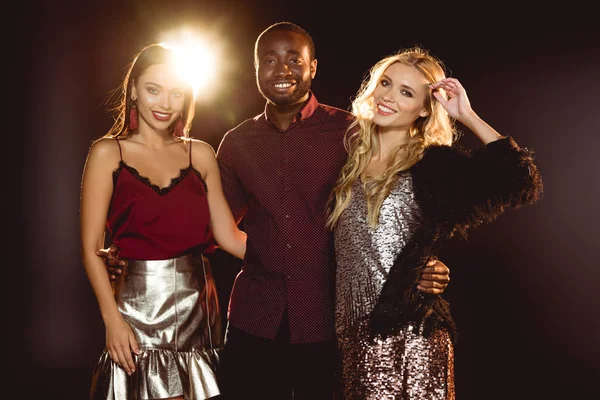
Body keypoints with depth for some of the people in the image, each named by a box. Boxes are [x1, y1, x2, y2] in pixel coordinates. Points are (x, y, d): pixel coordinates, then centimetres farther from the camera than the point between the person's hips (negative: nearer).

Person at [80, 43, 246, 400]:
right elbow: (91, 247, -3)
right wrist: (112, 318, -12)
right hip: (137, 307, -3)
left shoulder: (201, 154, 8)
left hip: (197, 306, 3)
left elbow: (228, 235, 6)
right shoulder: (108, 152, 0)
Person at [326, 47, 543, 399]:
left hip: (410, 337, -4)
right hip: (354, 334, 4)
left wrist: (467, 116, -14)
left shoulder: (435, 164, -6)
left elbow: (523, 182, -19)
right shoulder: (351, 155, 8)